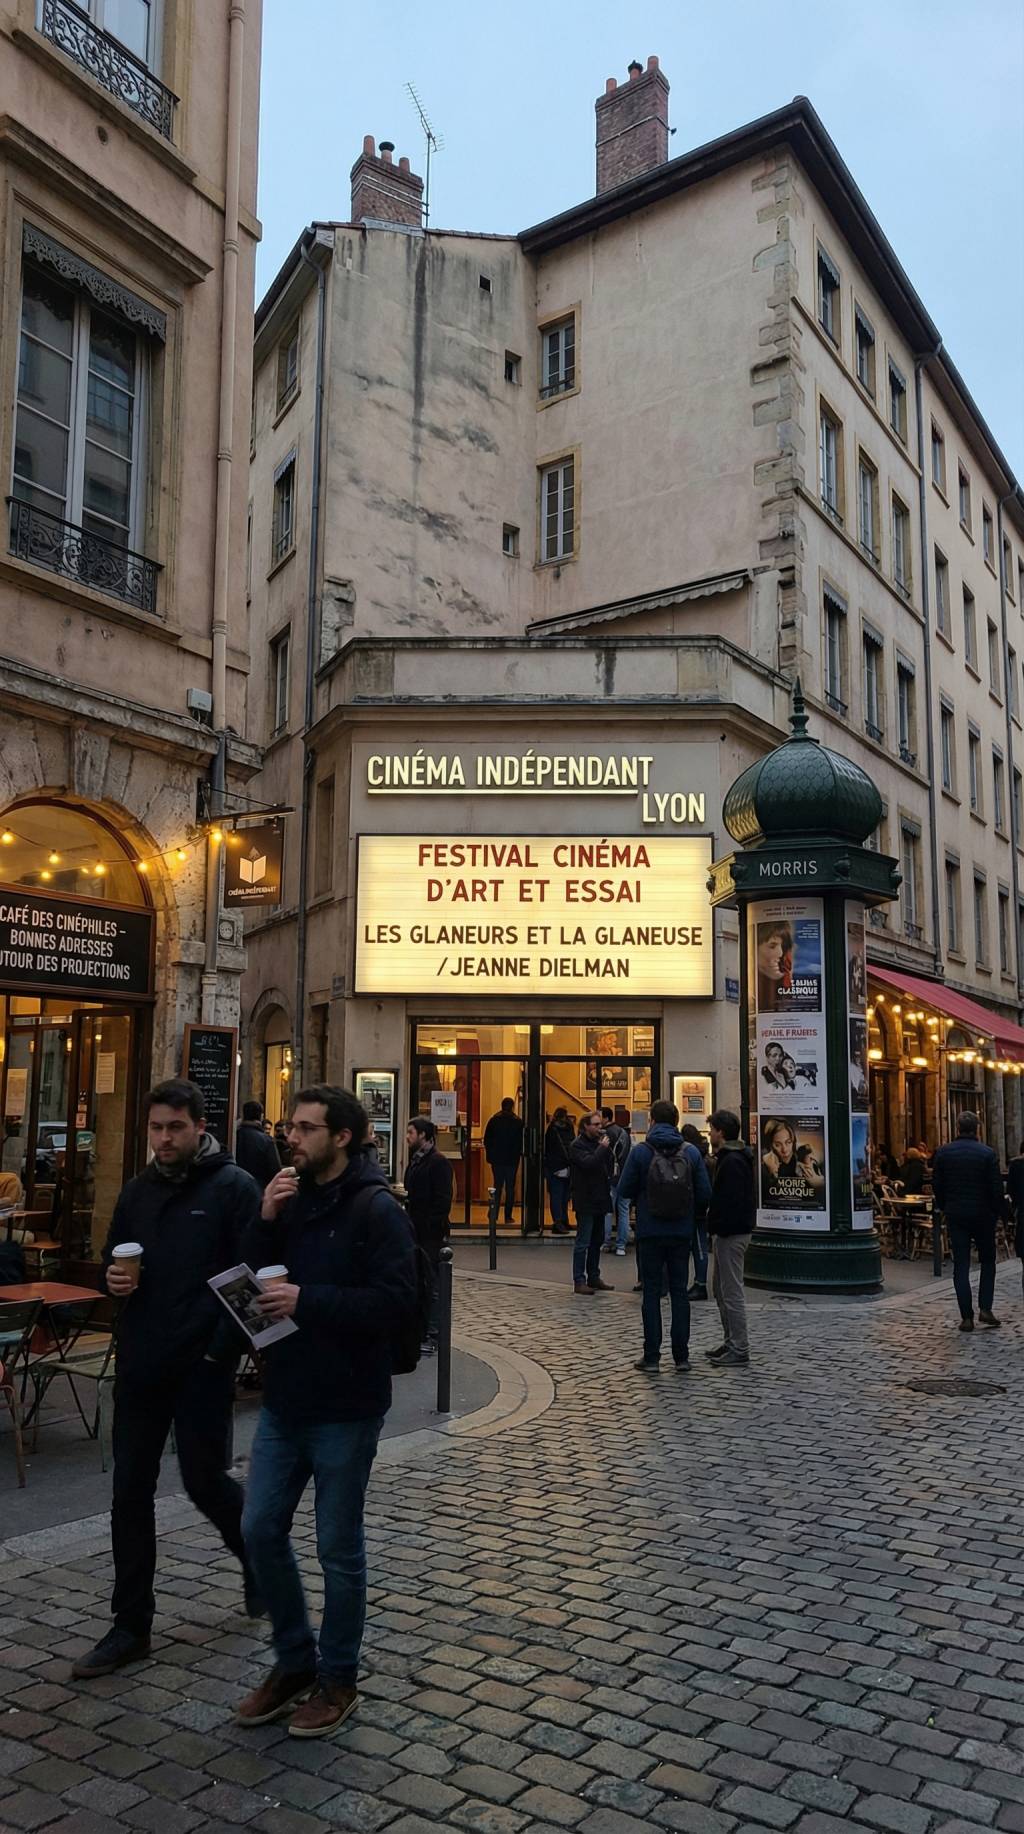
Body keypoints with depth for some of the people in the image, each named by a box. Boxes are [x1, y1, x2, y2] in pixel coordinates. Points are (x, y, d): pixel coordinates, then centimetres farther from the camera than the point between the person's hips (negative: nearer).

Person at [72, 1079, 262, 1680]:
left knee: (205, 1480, 5)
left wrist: (222, 1348, -17)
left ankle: (259, 1555, 35)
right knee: (130, 1494, 8)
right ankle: (131, 1627, 21)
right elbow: (113, 1259, 20)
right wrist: (113, 1277, -4)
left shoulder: (234, 1187, -9)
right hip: (140, 1364, 6)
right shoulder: (139, 1191, 10)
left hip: (202, 1366, -6)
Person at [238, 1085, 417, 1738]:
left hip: (345, 1408, -6)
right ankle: (295, 1662, 32)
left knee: (338, 1548, 7)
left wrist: (308, 1300, -24)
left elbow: (397, 1303, -23)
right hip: (284, 1398, 7)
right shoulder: (292, 1200, 6)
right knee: (262, 1531, 11)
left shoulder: (377, 1209, -15)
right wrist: (265, 1223, -10)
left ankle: (338, 1679, 27)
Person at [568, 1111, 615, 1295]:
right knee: (583, 1242, -4)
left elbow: (608, 1165, 13)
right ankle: (579, 1281, 0)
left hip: (599, 1200, 8)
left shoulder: (598, 1142, 12)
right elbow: (588, 1163, -26)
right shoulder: (578, 1145, -10)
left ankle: (593, 1278, 23)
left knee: (597, 1241, 14)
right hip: (585, 1201, -8)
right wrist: (603, 1148, -17)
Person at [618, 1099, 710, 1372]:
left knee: (651, 1292, 5)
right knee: (679, 1291, 11)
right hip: (682, 1233, 2)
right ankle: (681, 1355, 12)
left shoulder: (640, 1151, -8)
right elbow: (704, 1193, -1)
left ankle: (652, 1356, 6)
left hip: (650, 1232, -2)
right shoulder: (691, 1152, -2)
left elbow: (624, 1190, -6)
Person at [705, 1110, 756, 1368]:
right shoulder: (730, 1157, 15)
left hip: (731, 1234, -11)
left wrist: (719, 1228, -21)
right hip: (727, 1232, 11)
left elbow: (731, 1202, -25)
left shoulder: (732, 1162, -19)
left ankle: (739, 1350, 1)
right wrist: (715, 1227, 15)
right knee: (720, 1288, 18)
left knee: (732, 1292, -5)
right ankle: (731, 1342, 26)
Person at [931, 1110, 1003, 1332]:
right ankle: (985, 1309, 6)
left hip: (955, 1216, 1)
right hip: (983, 1214, -1)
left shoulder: (943, 1153, -3)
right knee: (987, 1261, 16)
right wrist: (997, 1213, 4)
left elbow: (937, 1185, 2)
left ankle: (966, 1317, 2)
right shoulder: (987, 1154, -9)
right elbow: (997, 1188, -8)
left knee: (961, 1266, 4)